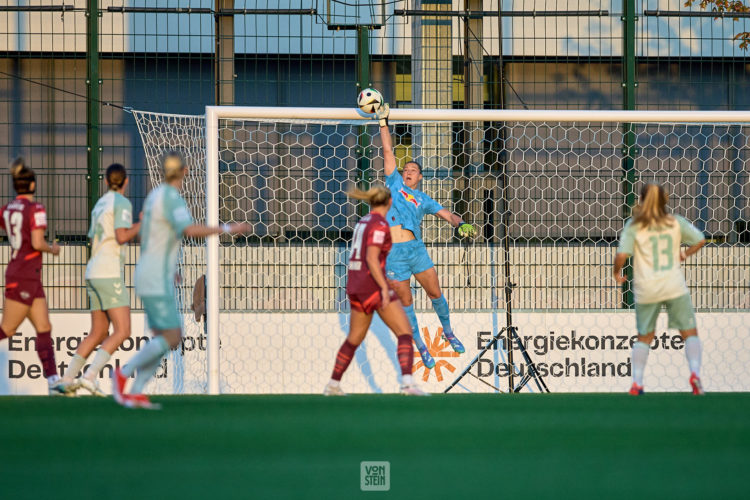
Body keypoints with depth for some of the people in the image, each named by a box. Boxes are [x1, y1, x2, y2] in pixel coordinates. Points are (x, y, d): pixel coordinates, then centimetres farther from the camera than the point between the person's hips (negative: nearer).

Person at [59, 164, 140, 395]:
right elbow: (122, 237, -18)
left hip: (94, 272, 9)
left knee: (98, 333, 13)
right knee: (122, 331, -11)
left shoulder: (100, 204, 19)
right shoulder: (122, 203, -6)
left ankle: (67, 379, 9)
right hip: (109, 273, -9)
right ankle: (89, 376, -22)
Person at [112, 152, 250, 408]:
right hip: (156, 280, -10)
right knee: (171, 338, -11)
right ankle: (123, 374, -8)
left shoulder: (155, 195, 15)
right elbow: (190, 230, -31)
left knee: (165, 338, 7)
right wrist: (228, 229, -23)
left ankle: (135, 393, 1)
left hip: (149, 278, 10)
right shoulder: (171, 197, -15)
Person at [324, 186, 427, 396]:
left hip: (355, 285, 8)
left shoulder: (362, 222, 15)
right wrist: (384, 288, -27)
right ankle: (407, 382, -25)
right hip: (373, 286, -8)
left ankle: (333, 385, 28)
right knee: (405, 333, -9)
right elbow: (371, 259, -22)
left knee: (355, 338, 22)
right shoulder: (380, 225, -12)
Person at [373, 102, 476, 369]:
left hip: (416, 248, 1)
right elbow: (388, 151, 11)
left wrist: (460, 224, -11)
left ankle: (448, 331, 30)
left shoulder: (423, 199, 15)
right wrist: (383, 123, 9)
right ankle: (421, 347, 16)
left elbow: (445, 213, 9)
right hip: (393, 253, -1)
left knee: (435, 293, 6)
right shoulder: (394, 183, 12)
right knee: (405, 302, 4)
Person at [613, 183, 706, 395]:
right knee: (690, 333, 6)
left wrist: (617, 272, 6)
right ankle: (695, 372, -17)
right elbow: (700, 240, 7)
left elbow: (622, 255, -13)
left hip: (646, 289, 0)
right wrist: (685, 254, 24)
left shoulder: (633, 225, -3)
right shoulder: (675, 222, 3)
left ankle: (636, 383, 4)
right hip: (675, 286, 0)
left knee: (644, 337, 15)